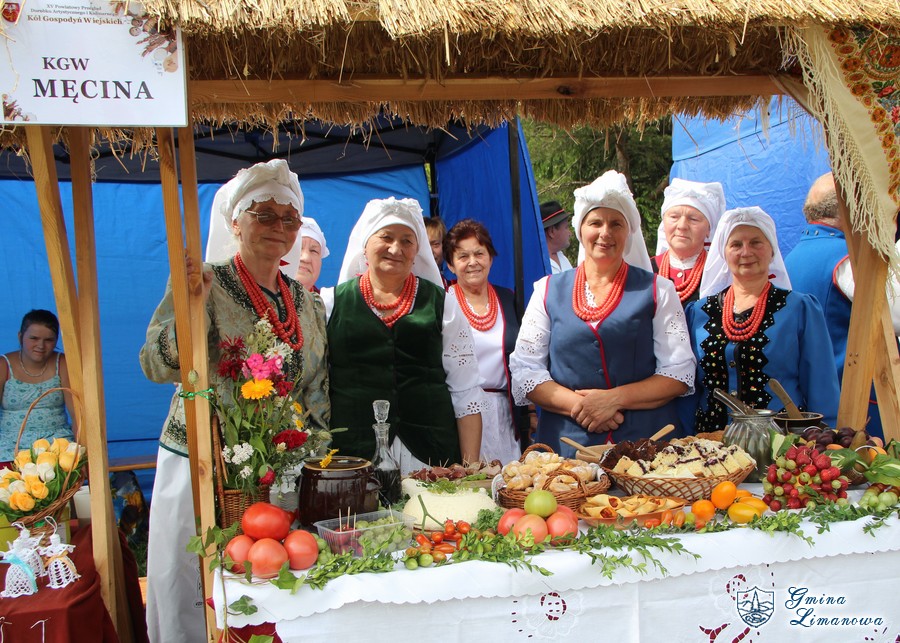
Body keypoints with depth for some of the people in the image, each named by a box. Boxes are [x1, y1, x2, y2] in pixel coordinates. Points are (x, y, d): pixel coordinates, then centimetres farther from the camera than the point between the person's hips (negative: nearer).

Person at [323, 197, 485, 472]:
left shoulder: (443, 305, 7)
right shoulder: (331, 303, 8)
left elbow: (466, 394, 5)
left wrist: (471, 468, -2)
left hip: (433, 455, 0)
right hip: (352, 454, 0)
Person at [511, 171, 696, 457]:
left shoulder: (656, 290, 6)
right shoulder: (548, 291, 9)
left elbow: (680, 373, 1)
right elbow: (524, 369, 3)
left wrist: (615, 398, -13)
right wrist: (577, 405, -12)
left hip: (645, 441, 0)